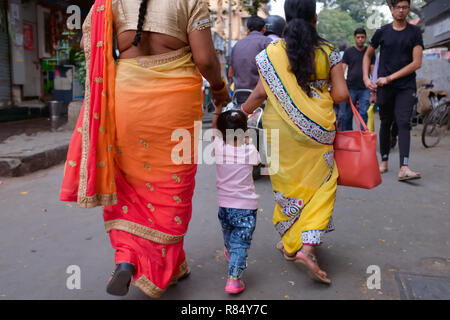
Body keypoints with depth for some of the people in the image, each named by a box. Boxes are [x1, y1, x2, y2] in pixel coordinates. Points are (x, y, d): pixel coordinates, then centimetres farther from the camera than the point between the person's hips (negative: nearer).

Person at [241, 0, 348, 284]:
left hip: (281, 128, 1)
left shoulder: (272, 53, -3)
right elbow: (341, 94, -6)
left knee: (287, 183, 13)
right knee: (320, 184, 10)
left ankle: (290, 244, 26)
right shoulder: (328, 52, -2)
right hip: (317, 130, 0)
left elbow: (261, 93, -6)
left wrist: (243, 111, 12)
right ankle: (308, 246, -5)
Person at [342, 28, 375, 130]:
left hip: (365, 88, 0)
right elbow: (342, 69, 4)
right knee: (347, 115, 4)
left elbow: (373, 70, 11)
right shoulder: (348, 52, 7)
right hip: (350, 88, 0)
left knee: (364, 114, -5)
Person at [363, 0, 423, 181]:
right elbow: (367, 55, 18)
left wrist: (390, 78, -9)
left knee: (403, 123, -12)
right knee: (385, 124, 8)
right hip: (384, 87, 1)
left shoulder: (414, 33, 3)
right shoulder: (382, 32, 7)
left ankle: (404, 168, -19)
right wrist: (366, 78, 3)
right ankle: (384, 162, 21)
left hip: (406, 86, -1)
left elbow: (416, 63, -4)